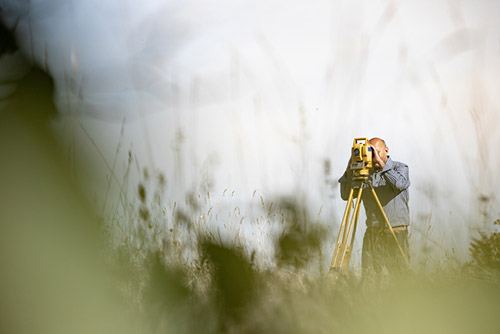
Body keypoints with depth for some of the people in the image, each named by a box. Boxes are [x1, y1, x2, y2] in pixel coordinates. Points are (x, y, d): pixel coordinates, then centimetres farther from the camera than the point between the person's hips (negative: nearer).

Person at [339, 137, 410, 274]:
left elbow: (400, 184, -19)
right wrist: (349, 171, -4)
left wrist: (382, 165, -20)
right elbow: (345, 195, 7)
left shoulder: (400, 168, 4)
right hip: (373, 233, 3)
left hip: (396, 233, -3)